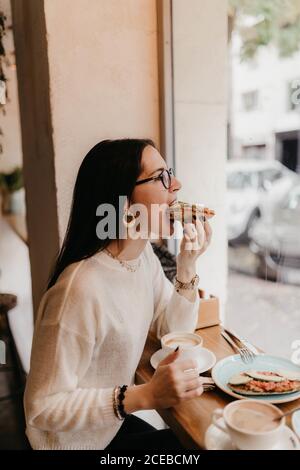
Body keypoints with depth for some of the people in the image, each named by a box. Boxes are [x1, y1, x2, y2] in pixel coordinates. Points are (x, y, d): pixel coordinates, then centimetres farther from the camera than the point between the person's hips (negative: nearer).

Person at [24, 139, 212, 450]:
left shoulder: (143, 253, -8)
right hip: (76, 440, -6)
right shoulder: (82, 290, -35)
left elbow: (175, 330, 0)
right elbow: (43, 408, -27)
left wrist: (187, 264, -14)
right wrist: (144, 396, -32)